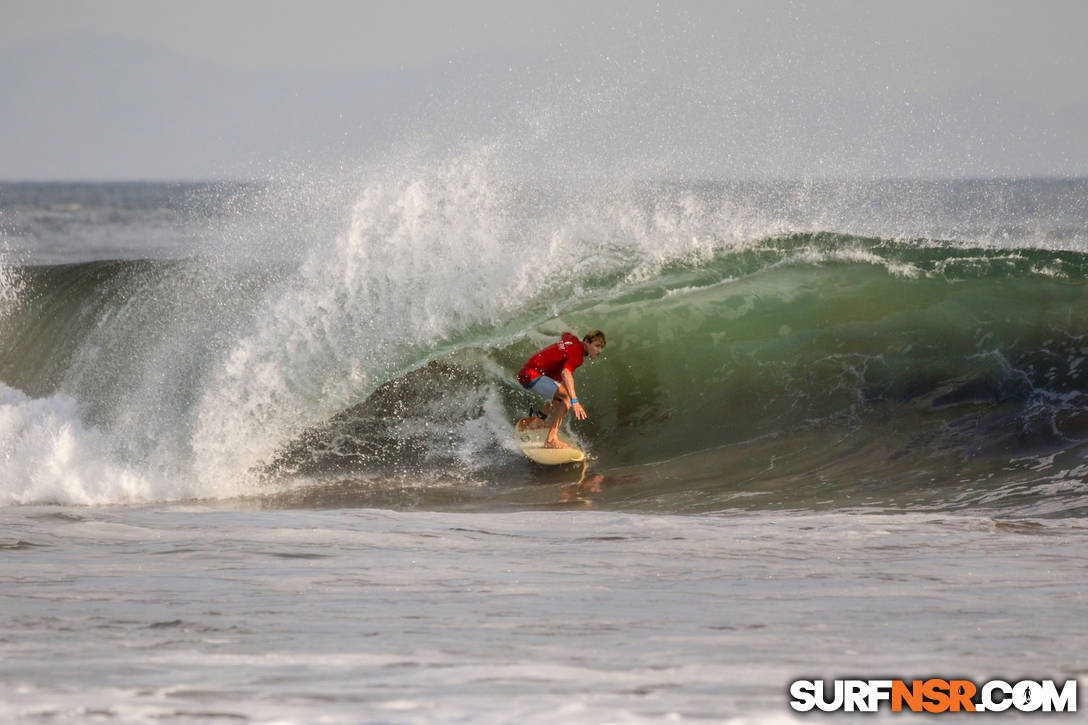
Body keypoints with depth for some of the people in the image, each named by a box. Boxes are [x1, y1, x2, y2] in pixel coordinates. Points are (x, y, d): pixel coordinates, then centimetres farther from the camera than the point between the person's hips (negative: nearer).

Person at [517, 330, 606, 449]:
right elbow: (566, 373, -38)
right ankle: (551, 439, -30)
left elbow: (566, 335, 36)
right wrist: (575, 401, -47)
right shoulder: (577, 353, -19)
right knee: (567, 397, -26)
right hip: (532, 375, -11)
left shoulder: (573, 341, 10)